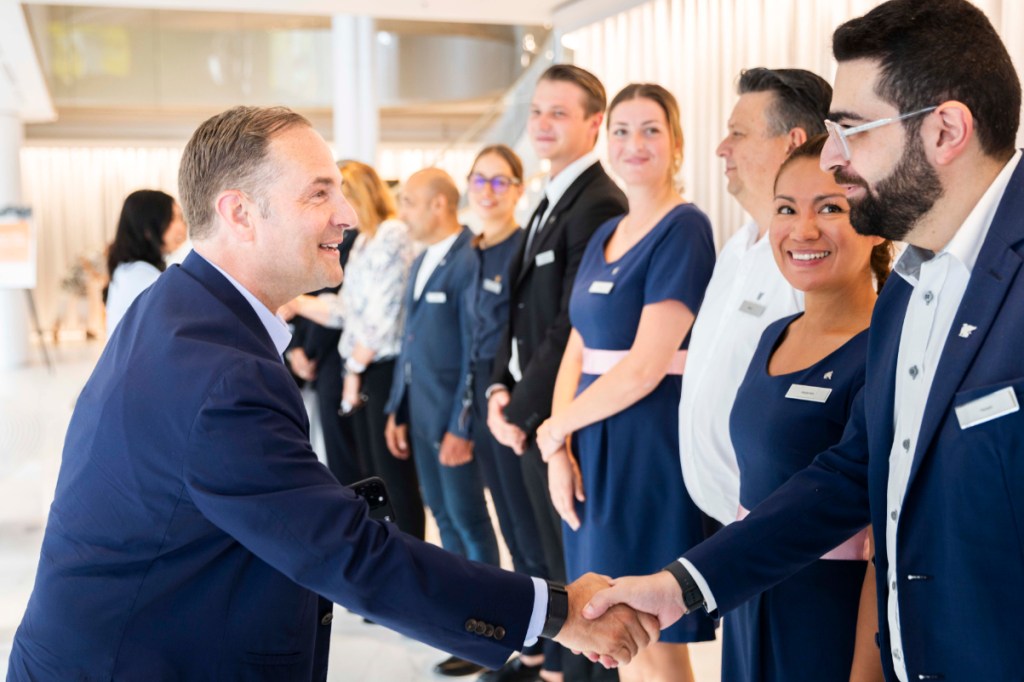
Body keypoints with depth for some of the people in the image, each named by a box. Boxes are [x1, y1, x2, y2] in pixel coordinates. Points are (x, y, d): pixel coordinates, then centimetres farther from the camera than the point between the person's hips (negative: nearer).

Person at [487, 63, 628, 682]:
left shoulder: (599, 205, -18)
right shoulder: (551, 202, 14)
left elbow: (573, 327, -22)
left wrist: (522, 410, -16)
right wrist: (501, 387, 3)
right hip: (531, 414, 9)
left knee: (579, 557, 6)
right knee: (558, 555, 20)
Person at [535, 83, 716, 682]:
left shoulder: (685, 229, -11)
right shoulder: (605, 236, 13)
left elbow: (646, 366, -18)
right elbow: (577, 351, 11)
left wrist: (555, 427, -7)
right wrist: (561, 450, -3)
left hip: (652, 448, -7)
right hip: (592, 445, 8)